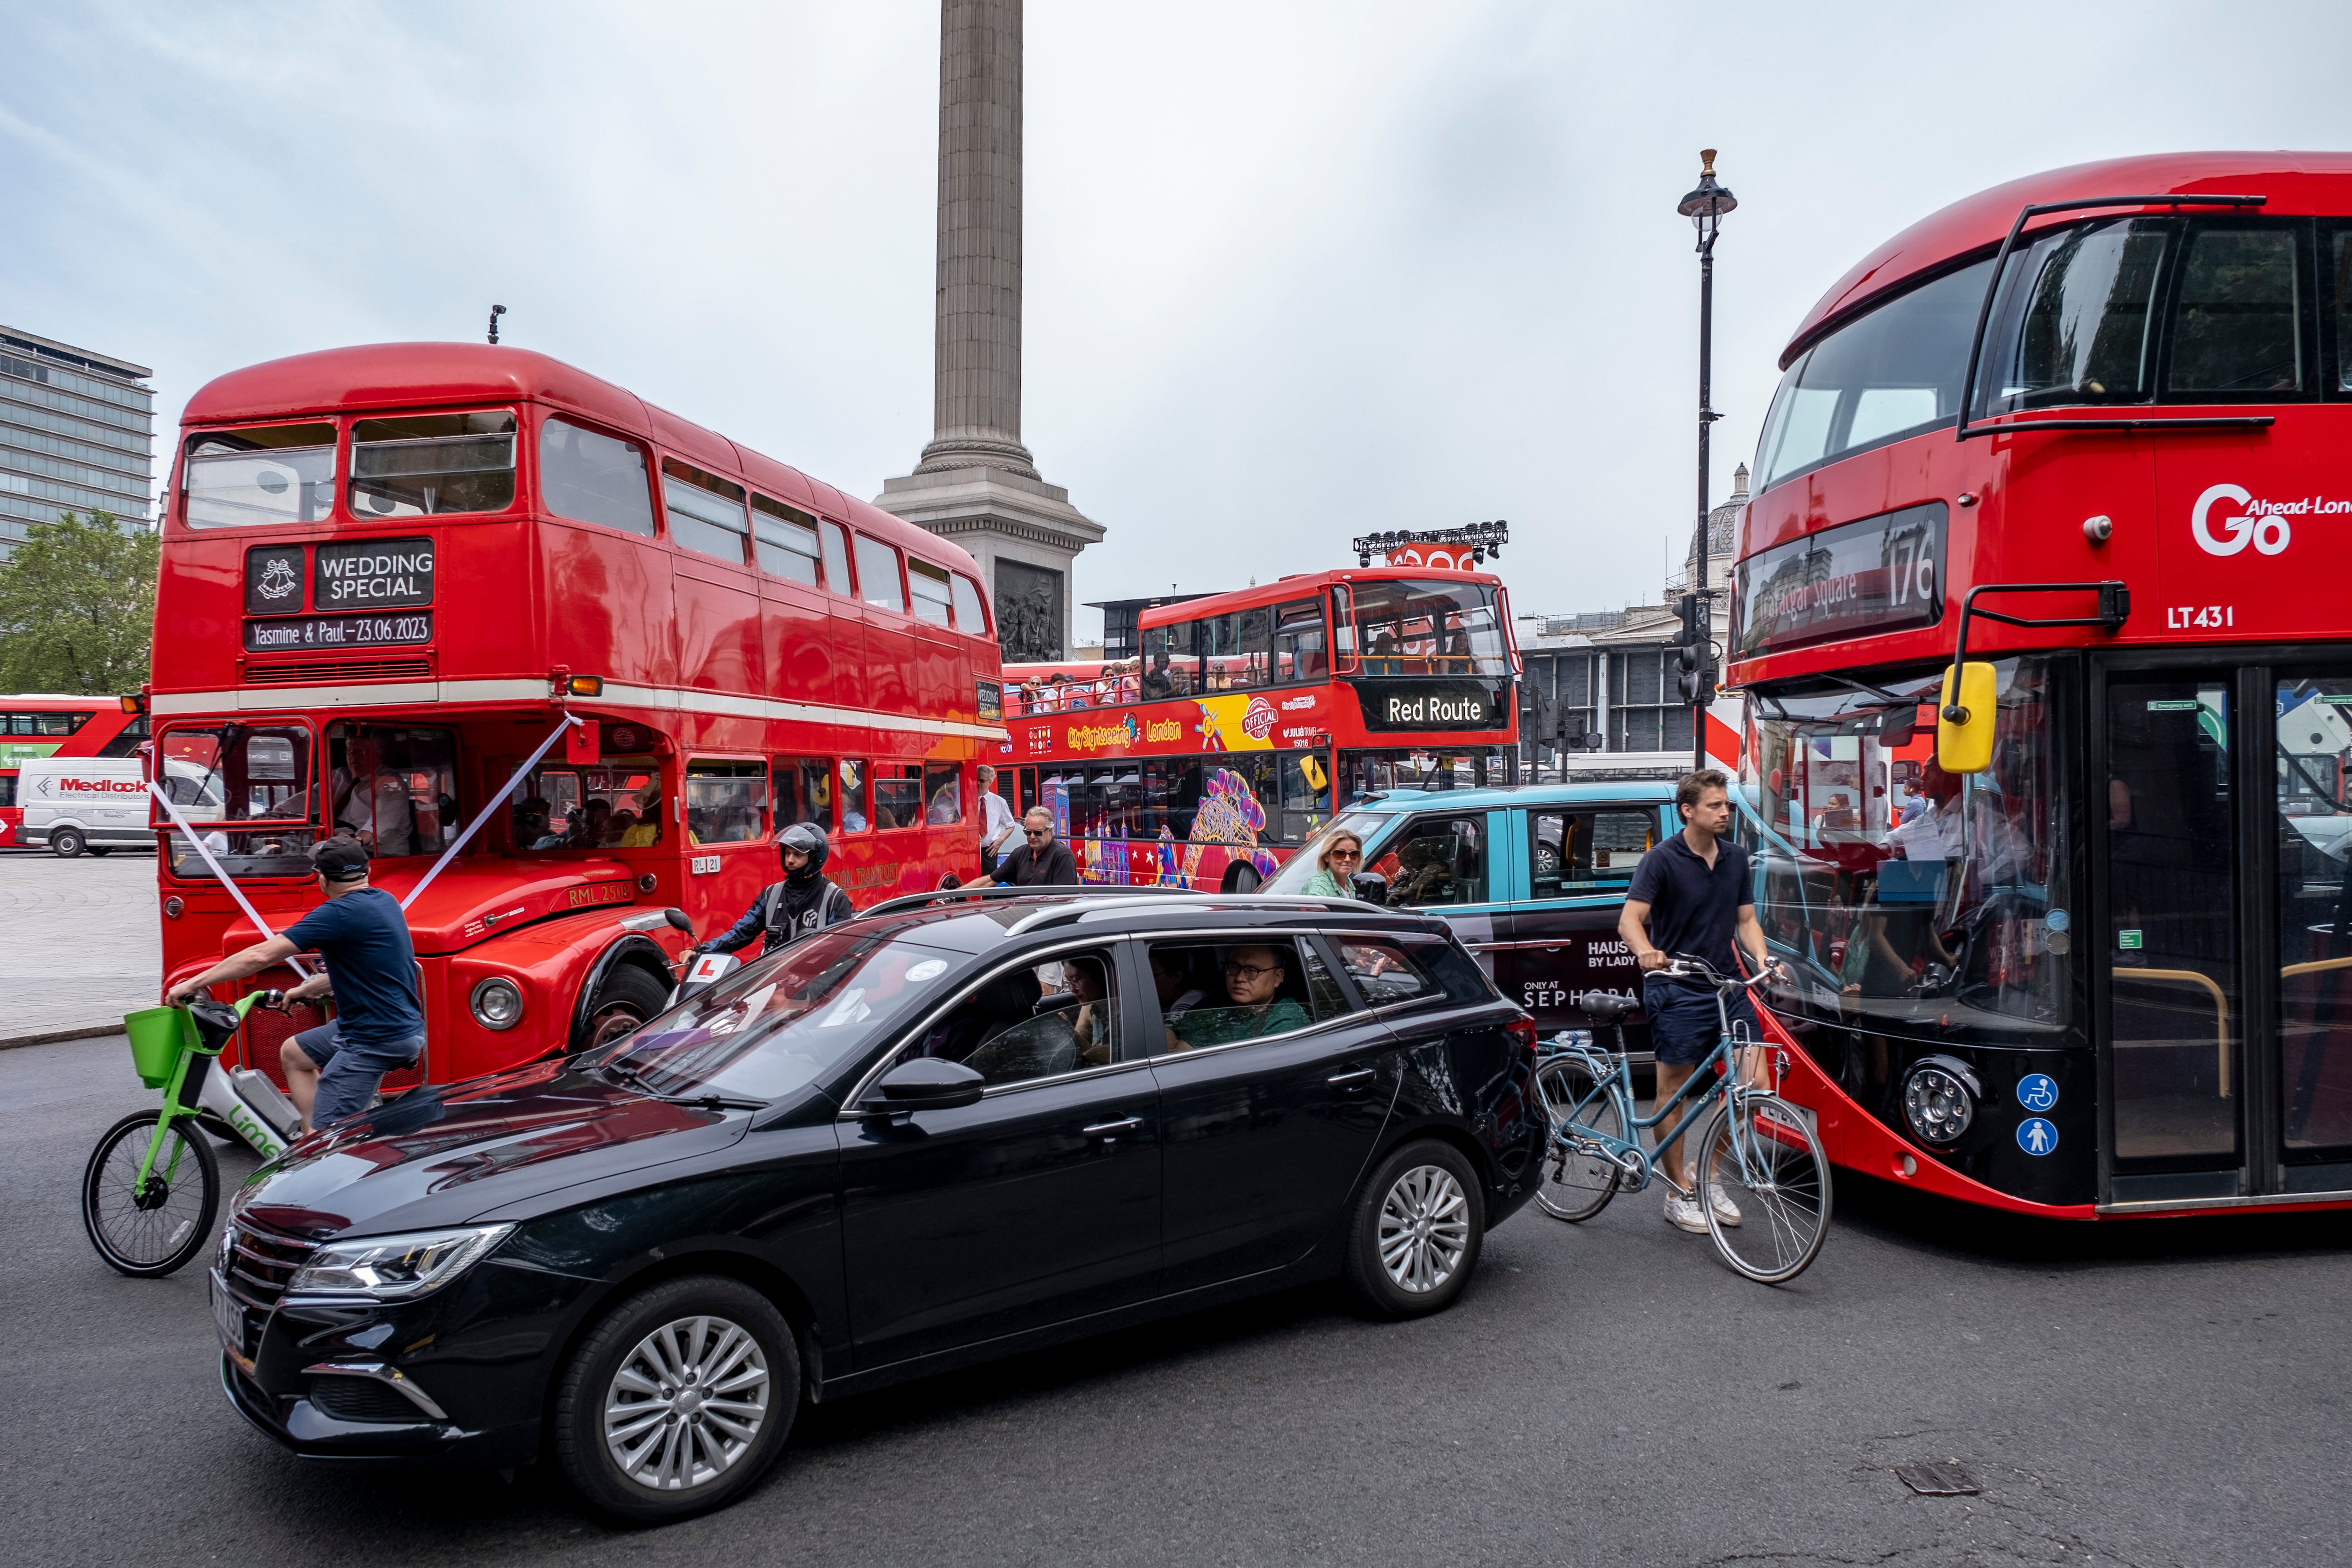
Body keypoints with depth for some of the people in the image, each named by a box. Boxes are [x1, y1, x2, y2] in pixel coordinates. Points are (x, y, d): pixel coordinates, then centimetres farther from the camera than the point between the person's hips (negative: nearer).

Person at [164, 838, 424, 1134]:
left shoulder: (340, 914, -18)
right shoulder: (383, 900, 9)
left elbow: (261, 956, -18)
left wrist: (192, 984, -9)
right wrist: (310, 989, 33)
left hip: (376, 1040, -10)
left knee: (323, 1139, -8)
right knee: (293, 1053, 25)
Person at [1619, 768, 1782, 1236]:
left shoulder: (1736, 858, 9)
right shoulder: (1662, 860, -9)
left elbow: (1745, 919, 14)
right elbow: (1630, 919, -17)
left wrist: (1761, 957, -6)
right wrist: (1646, 952, -38)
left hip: (1727, 985, 6)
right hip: (1676, 990, -5)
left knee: (1754, 1081, -3)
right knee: (1673, 1090, 2)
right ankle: (1679, 1194, 16)